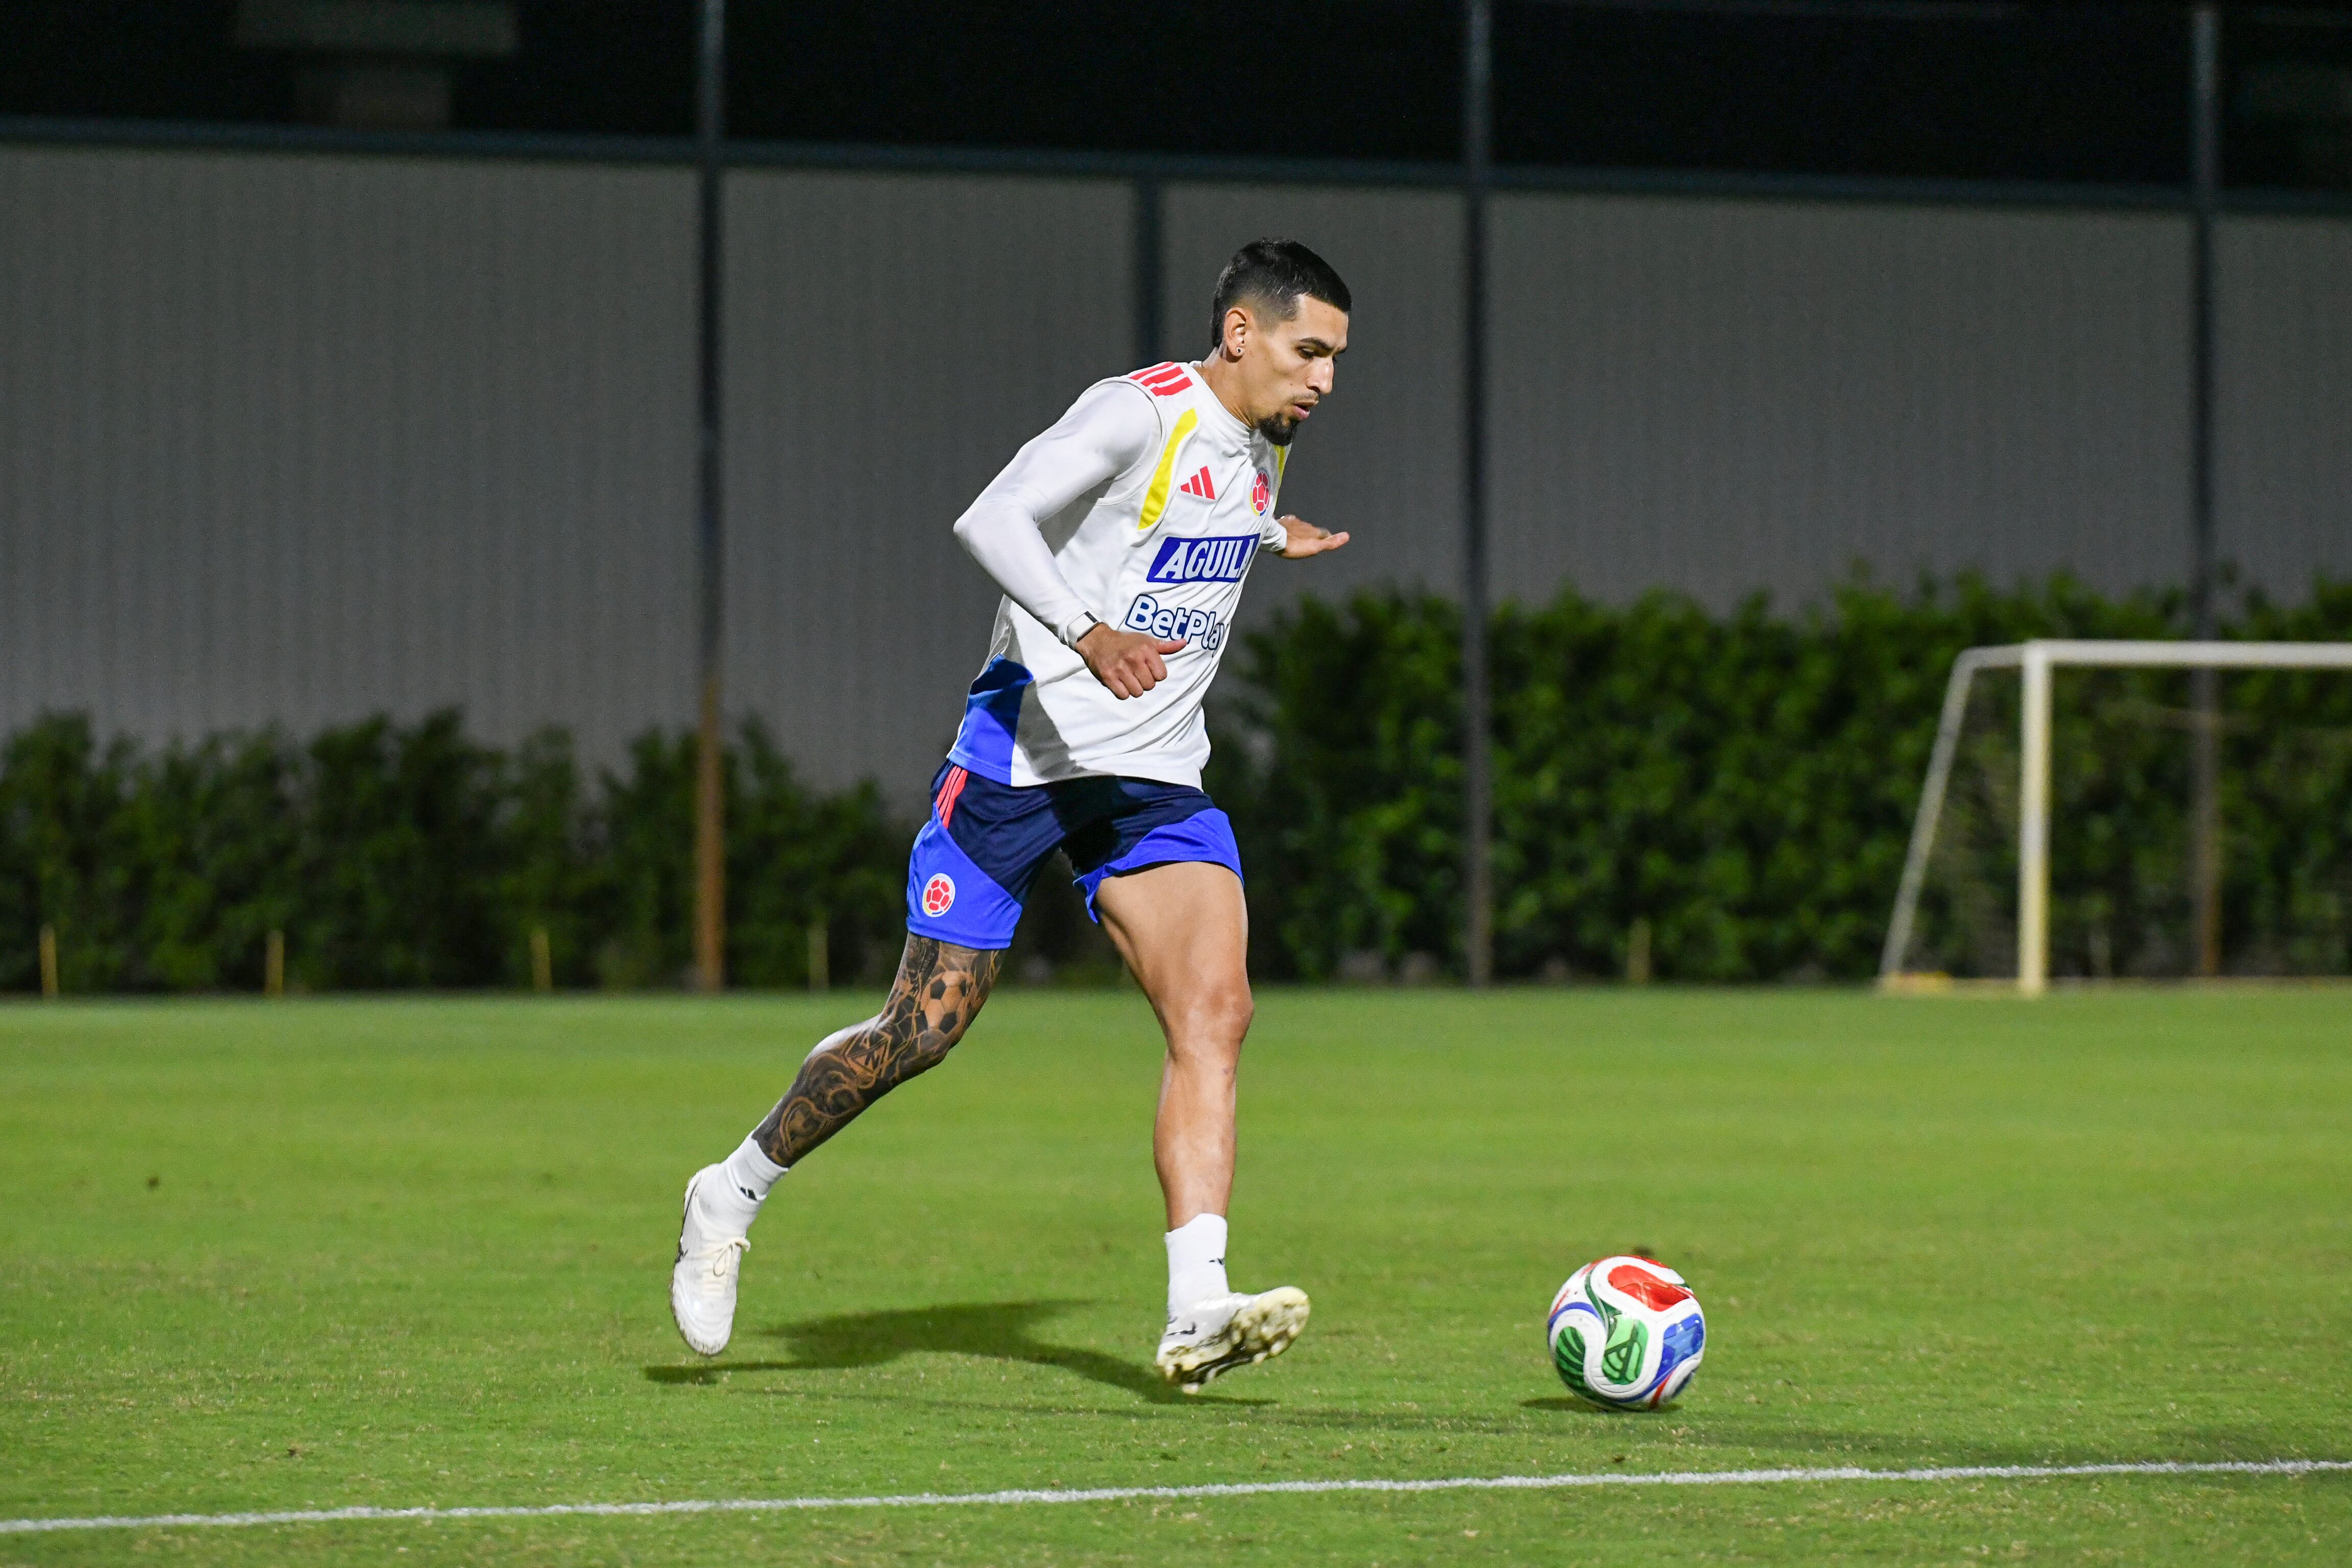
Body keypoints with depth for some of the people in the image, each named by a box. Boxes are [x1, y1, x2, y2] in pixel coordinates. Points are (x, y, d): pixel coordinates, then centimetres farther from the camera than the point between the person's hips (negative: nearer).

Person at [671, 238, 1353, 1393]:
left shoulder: (1262, 441, 10)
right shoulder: (1140, 412, -16)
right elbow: (993, 519, -29)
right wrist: (1087, 632, -41)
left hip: (1156, 781, 6)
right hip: (1023, 756, -6)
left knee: (1214, 1015, -15)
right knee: (927, 1026, -2)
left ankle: (1197, 1311, -24)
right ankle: (733, 1194, 21)